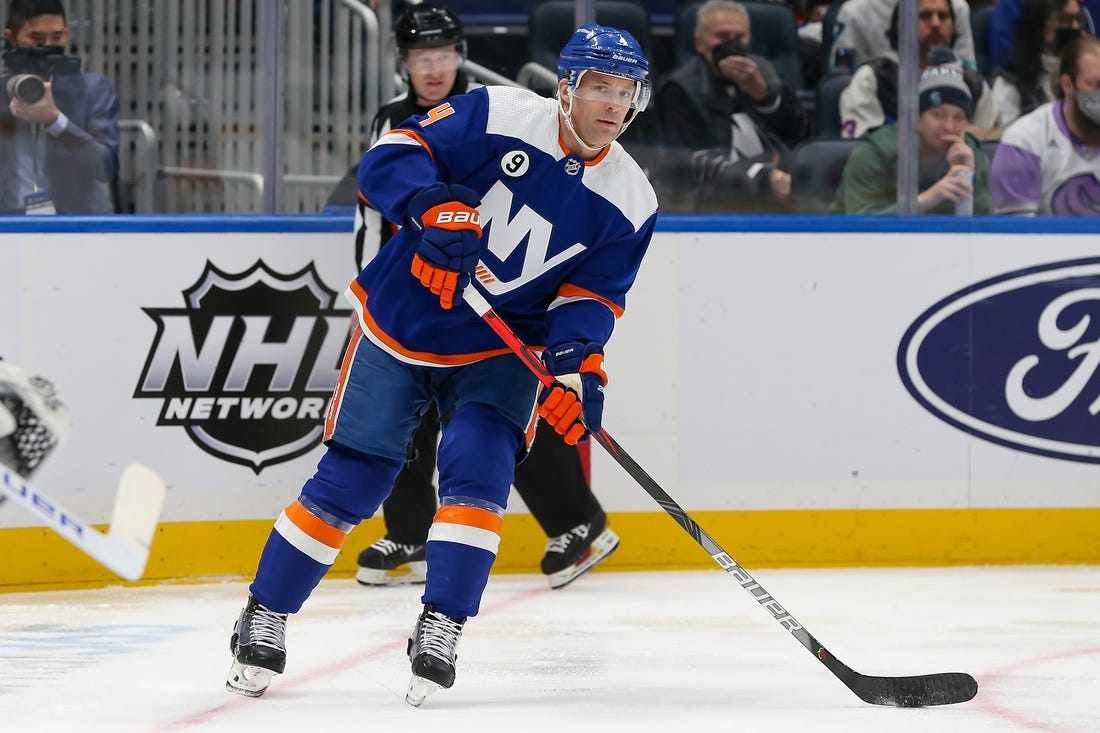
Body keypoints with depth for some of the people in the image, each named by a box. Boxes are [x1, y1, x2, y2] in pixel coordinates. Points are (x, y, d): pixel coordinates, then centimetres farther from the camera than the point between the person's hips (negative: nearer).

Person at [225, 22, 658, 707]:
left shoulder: (630, 202, -6)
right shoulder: (501, 116, -16)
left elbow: (590, 294, -5)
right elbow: (392, 156, -18)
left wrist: (576, 366, -23)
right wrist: (432, 206, -38)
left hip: (500, 349, 2)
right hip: (400, 324, -2)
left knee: (478, 468, -21)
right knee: (350, 481, 0)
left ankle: (440, 629, -13)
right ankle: (264, 619, 16)